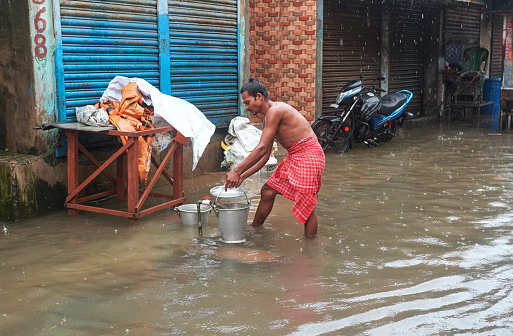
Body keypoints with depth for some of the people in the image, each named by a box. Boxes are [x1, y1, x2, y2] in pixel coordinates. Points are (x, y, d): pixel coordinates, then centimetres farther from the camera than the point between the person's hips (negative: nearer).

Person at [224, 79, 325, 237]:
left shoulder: (275, 110, -17)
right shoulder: (267, 120, 14)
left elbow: (261, 149, -22)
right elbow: (265, 156, 16)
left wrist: (237, 171, -19)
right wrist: (243, 176, 8)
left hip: (308, 154, -10)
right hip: (293, 156, 10)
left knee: (305, 205, -9)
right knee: (268, 191, 12)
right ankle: (254, 229, 28)